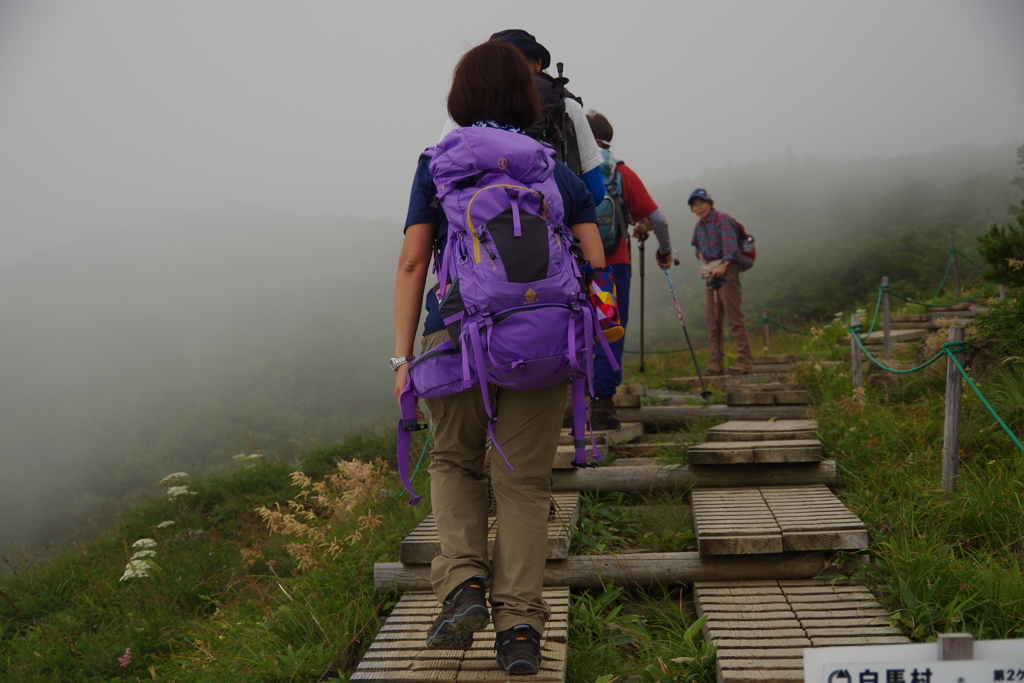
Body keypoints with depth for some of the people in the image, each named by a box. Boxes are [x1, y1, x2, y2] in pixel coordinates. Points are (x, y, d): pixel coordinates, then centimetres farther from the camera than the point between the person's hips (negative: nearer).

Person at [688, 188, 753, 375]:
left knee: (734, 316, -11)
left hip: (727, 270, -8)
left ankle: (744, 360, -11)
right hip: (710, 272, 8)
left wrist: (723, 265, -27)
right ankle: (717, 361, 9)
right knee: (712, 318, 5)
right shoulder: (698, 226, 16)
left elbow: (731, 244, -16)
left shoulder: (723, 219, -5)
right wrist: (700, 254, 12)